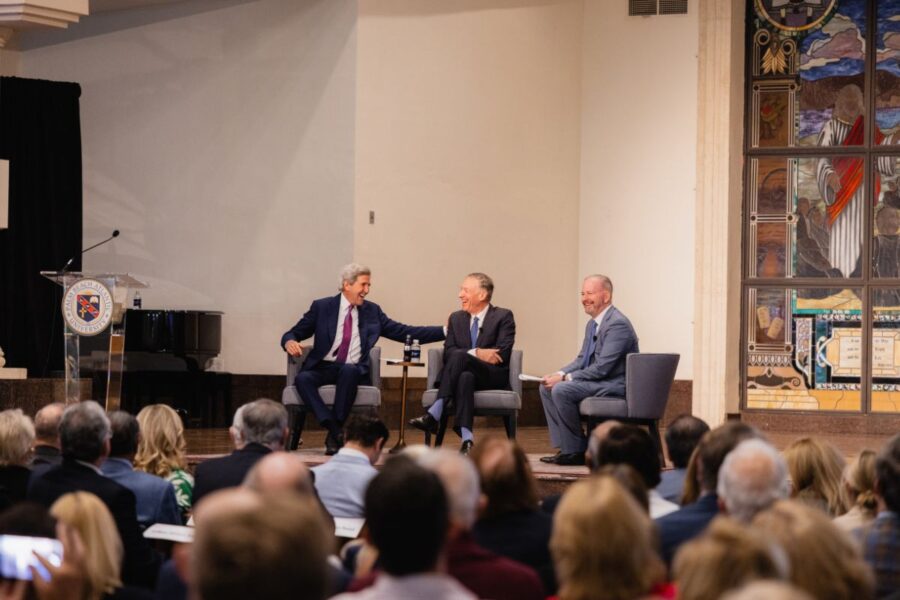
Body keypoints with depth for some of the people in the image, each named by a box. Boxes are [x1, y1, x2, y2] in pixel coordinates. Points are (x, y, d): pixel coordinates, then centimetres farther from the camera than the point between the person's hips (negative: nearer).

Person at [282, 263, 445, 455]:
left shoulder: (372, 311, 14)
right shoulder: (322, 307, 8)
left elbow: (404, 332, 11)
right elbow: (292, 334, 10)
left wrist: (444, 331, 3)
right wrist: (290, 342, -16)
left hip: (353, 371, 0)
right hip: (323, 368, 0)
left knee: (348, 371, -35)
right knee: (302, 378, -32)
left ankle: (334, 438, -30)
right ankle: (336, 431, -36)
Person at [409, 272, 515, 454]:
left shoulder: (503, 316, 5)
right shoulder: (456, 318, 18)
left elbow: (502, 354, -7)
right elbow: (448, 352, 4)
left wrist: (468, 354, -12)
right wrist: (477, 353, -15)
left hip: (494, 377, -3)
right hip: (466, 372, 3)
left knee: (459, 356, -34)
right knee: (465, 377, -37)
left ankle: (434, 414, -44)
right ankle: (466, 439, -50)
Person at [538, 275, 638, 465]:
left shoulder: (617, 324, -18)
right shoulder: (593, 324, 14)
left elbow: (602, 368, -23)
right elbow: (582, 359, 19)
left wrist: (565, 378, -20)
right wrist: (560, 374, -1)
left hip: (615, 385, -10)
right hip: (597, 381, 10)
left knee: (561, 390, -25)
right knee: (547, 388, 5)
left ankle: (577, 451, -13)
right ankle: (564, 447, 1)